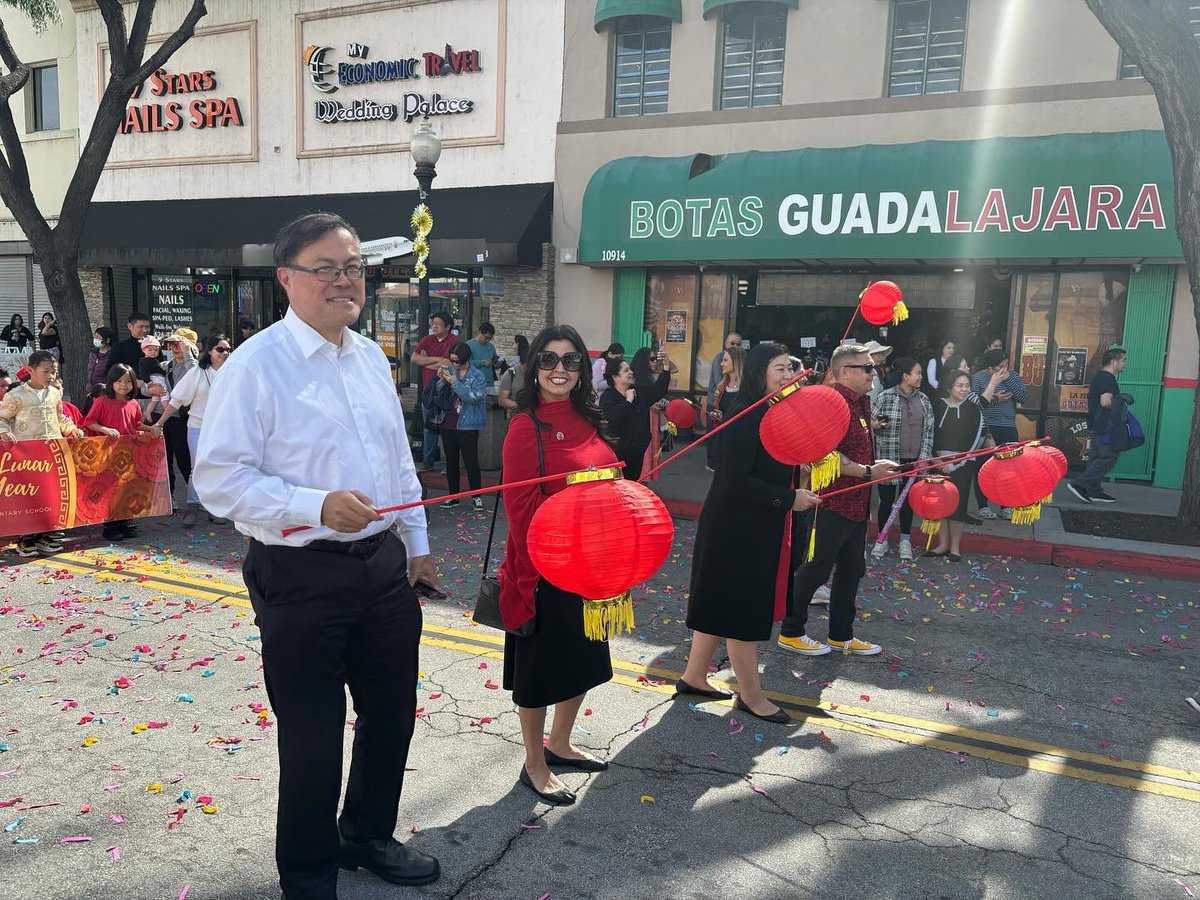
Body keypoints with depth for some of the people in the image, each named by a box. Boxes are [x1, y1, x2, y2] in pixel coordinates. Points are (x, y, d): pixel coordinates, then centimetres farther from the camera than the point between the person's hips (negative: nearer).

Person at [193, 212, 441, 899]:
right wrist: (317, 506, -26)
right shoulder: (255, 366, -12)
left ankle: (369, 835, 45)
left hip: (384, 565, 7)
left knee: (392, 712, 19)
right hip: (300, 576, -6)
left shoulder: (372, 358, 8)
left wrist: (417, 547, 17)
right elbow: (219, 479, -16)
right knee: (313, 734, 9)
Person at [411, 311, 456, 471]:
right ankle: (428, 461, 19)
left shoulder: (454, 342, -8)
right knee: (428, 426, 11)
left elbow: (447, 364, -18)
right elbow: (414, 358, -1)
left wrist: (425, 361, -3)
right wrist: (436, 359, -12)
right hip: (428, 388, 5)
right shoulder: (427, 340, 10)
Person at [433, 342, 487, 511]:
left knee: (471, 461, -2)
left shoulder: (478, 376, -7)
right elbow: (438, 393, 8)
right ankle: (453, 496, 20)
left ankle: (476, 496, 7)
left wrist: (455, 382, -22)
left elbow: (474, 397, -20)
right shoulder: (449, 370, 6)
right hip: (448, 423, 5)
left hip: (467, 425, -5)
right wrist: (442, 380, -11)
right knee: (451, 460, 11)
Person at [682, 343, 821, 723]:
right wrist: (790, 499, -18)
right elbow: (736, 480, -23)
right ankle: (751, 696, 16)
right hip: (737, 529, -10)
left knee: (724, 603, 17)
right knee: (741, 609, 3)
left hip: (761, 528, 10)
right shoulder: (746, 417, -19)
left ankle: (694, 675, 30)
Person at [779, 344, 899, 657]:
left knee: (851, 570, 18)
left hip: (856, 503, 10)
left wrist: (876, 466, 13)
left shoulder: (861, 402, 13)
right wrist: (867, 472, -21)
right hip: (832, 502, -10)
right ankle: (791, 632, 15)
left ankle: (841, 636, 31)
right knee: (816, 569, 0)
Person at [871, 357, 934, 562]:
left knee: (908, 499, 11)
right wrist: (877, 425, -25)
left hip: (913, 459, 3)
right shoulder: (885, 397, -8)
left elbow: (928, 430, 5)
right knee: (887, 499, 5)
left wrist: (923, 457, -3)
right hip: (889, 458, -3)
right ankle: (882, 540, 20)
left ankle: (905, 541, 24)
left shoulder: (924, 400, 5)